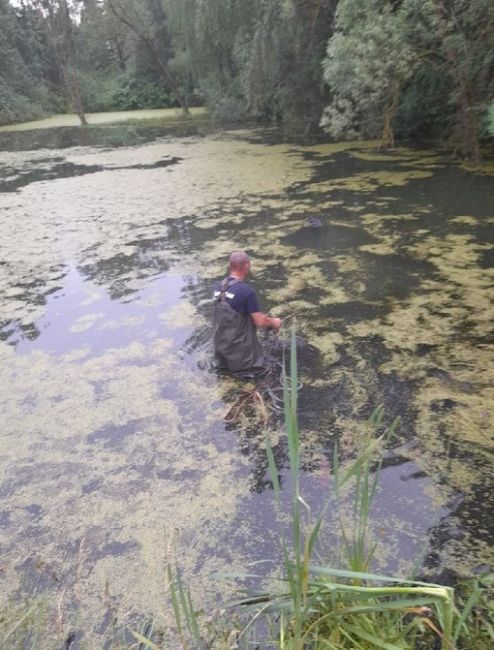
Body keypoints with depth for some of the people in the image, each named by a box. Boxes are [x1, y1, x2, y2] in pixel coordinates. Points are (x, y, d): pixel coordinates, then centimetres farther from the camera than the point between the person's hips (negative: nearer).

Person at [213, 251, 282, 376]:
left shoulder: (219, 286, -4)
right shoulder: (247, 291, -25)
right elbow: (260, 322, -19)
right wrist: (273, 322, 2)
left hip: (220, 344, 7)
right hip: (238, 346, -6)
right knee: (256, 366, 18)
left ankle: (225, 360, 17)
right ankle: (238, 365, 4)